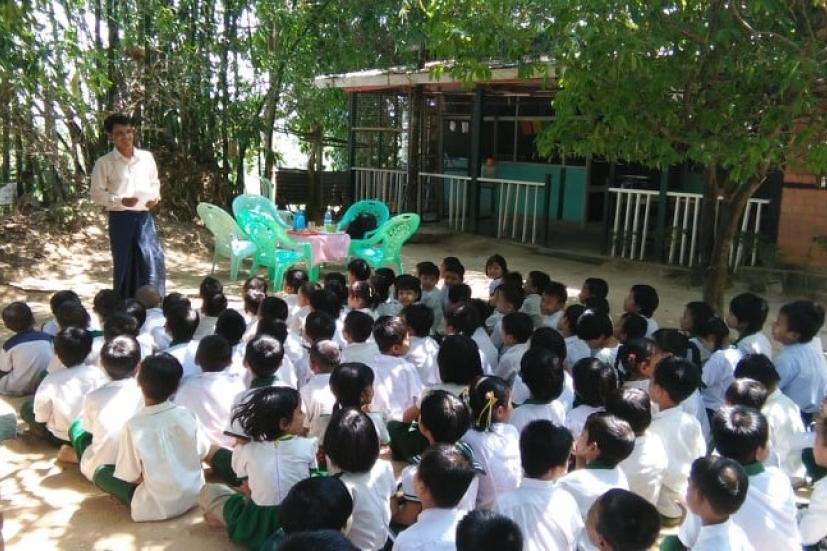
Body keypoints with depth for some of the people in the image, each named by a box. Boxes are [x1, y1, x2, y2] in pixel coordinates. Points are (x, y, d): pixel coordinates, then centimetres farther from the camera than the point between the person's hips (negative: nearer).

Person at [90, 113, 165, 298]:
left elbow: (155, 182, 19)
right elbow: (96, 194, -3)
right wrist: (120, 201, -18)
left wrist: (156, 197, -2)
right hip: (120, 219, -3)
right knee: (124, 265, 5)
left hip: (144, 217, 3)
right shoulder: (104, 163, -4)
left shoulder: (147, 157, 7)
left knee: (154, 263, -2)